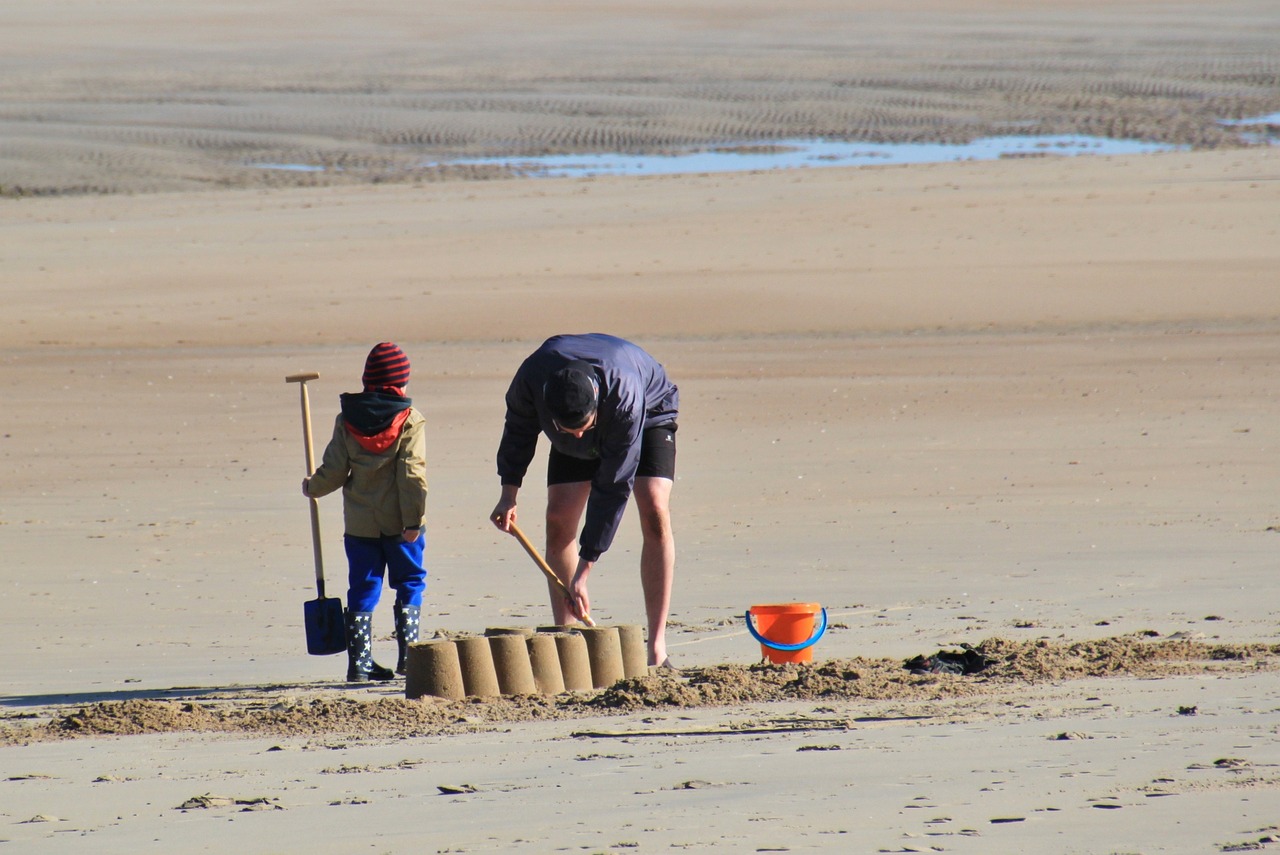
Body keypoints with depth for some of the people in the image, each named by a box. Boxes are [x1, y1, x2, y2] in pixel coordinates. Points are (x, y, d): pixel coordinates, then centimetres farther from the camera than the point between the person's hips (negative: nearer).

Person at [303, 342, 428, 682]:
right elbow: (412, 473, -13)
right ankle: (408, 655, 4)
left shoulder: (346, 421, 2)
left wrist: (313, 488, 21)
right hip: (400, 523, -3)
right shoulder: (409, 420, -7)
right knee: (409, 584, 9)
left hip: (360, 523, 3)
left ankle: (360, 661, 4)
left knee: (363, 589, 7)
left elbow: (334, 472, 2)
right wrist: (413, 518, -13)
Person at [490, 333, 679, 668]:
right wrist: (509, 494, -10)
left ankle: (657, 649, -21)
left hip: (650, 413, -4)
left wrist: (583, 573, -38)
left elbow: (614, 488, -39)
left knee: (655, 513, -22)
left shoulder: (624, 397, -44)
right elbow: (519, 428, -8)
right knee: (558, 521, -12)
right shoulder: (531, 378, -35)